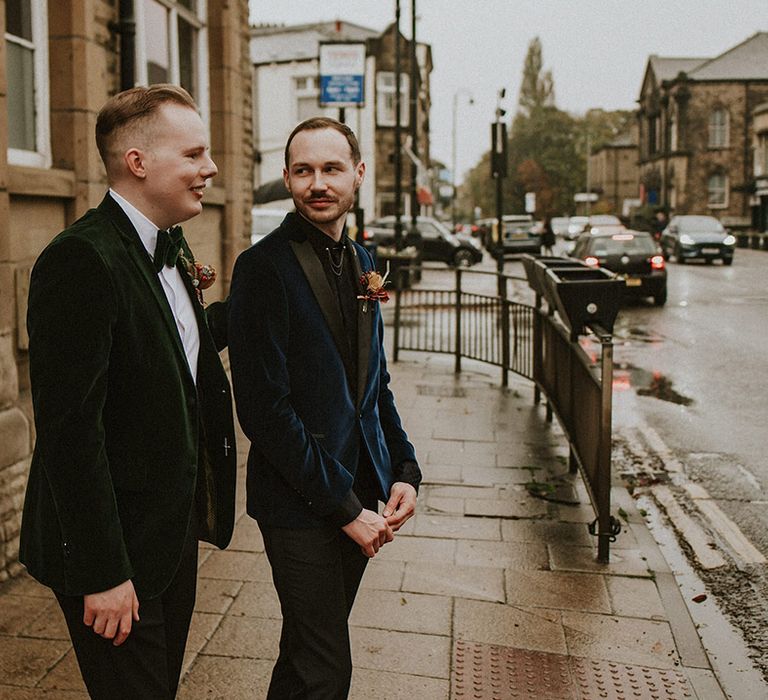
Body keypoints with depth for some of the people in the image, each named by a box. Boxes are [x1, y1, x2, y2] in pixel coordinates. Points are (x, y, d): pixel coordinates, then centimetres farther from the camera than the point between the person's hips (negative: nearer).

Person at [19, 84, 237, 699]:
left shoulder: (170, 248, 8)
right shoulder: (81, 259, -22)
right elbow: (68, 427, -24)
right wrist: (103, 574, -22)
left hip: (174, 534, 9)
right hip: (117, 555, -9)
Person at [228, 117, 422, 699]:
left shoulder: (361, 262, 10)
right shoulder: (264, 267, -14)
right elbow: (265, 409, -18)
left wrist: (404, 471, 4)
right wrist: (344, 507, -16)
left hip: (359, 496, 7)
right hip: (299, 505, -7)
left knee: (310, 651, 20)